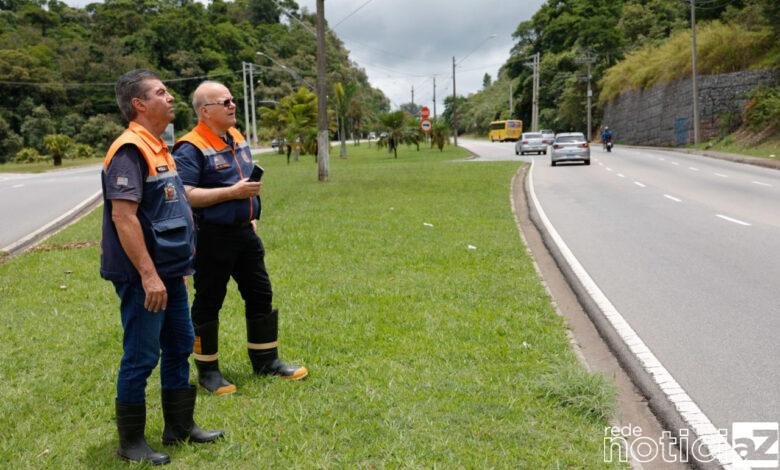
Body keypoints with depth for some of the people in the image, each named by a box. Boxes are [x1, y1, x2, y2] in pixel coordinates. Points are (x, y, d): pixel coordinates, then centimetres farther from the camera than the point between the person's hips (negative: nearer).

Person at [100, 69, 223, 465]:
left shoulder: (158, 147, 14)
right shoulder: (129, 150, -16)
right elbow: (123, 216, -24)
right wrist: (148, 274, -25)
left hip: (169, 273, 10)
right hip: (144, 277, -10)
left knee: (179, 347, 16)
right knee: (140, 358, 1)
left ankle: (180, 426, 30)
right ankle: (130, 442, 16)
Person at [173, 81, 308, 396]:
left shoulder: (238, 139, 12)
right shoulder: (191, 148, -14)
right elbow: (185, 195, -23)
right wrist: (233, 192, -23)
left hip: (244, 233, 8)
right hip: (212, 237, -8)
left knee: (260, 296, 13)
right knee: (207, 304, 5)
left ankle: (265, 360, 27)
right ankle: (207, 370, 19)